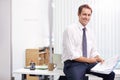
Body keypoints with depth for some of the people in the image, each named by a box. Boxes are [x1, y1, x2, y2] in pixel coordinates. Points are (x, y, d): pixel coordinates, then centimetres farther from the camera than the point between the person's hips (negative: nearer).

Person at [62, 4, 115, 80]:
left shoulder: (89, 32, 11)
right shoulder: (70, 30, -11)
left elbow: (93, 51, 13)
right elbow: (71, 54, -16)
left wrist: (98, 58, -8)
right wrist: (88, 60, -17)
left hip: (88, 62, 7)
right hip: (73, 64, -6)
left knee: (110, 74, -11)